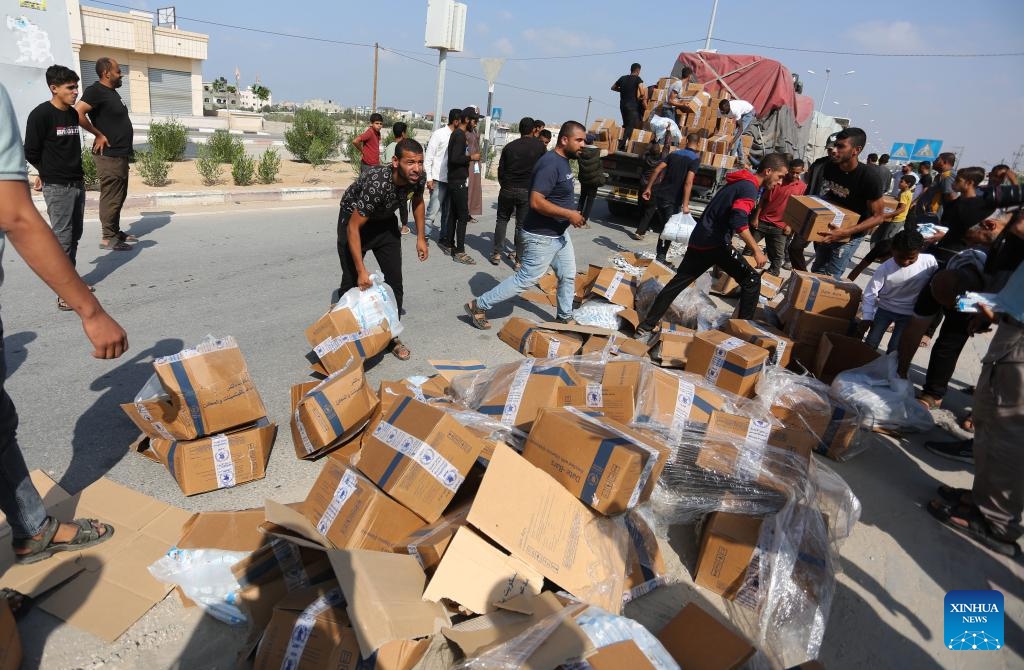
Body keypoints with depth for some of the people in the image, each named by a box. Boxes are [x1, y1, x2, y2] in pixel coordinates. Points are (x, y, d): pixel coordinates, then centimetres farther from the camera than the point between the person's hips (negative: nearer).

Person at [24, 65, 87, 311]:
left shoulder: (73, 113, 9)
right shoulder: (41, 114, -11)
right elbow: (30, 152, -8)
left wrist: (76, 171, 11)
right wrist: (50, 173, 4)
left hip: (78, 183, 7)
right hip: (57, 188, -7)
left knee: (75, 235, 12)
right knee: (62, 238, -5)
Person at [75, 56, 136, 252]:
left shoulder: (111, 91, 16)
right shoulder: (96, 91, -13)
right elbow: (77, 113, -24)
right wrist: (99, 135, -17)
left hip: (120, 154, 10)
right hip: (109, 155, -9)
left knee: (118, 196, 16)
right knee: (110, 197, -6)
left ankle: (116, 231, 26)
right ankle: (108, 238, -2)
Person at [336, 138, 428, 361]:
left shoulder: (418, 177, -22)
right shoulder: (376, 184, -40)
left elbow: (417, 201, 3)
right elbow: (353, 228, -33)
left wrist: (421, 237, 1)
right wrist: (361, 270, -33)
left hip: (385, 220, 5)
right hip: (354, 219, -5)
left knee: (395, 280, 2)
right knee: (352, 281, -3)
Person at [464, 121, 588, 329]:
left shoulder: (564, 161, 8)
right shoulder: (550, 164, -23)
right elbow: (536, 202, -30)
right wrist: (569, 214, -26)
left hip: (560, 233, 10)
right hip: (542, 236, -10)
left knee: (568, 276, 18)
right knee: (526, 279, -1)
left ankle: (565, 317, 37)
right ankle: (478, 306, 9)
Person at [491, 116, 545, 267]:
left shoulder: (509, 146, 2)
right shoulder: (539, 147, -3)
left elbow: (500, 170, 6)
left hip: (507, 189, 2)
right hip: (527, 191, -1)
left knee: (502, 220, 17)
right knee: (522, 225, 5)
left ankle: (497, 254, 14)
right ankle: (518, 259, 6)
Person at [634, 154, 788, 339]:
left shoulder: (739, 183, 20)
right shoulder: (749, 187, -9)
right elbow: (739, 221, -24)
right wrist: (756, 250, -25)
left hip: (699, 241, 9)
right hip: (716, 243, -9)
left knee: (676, 284, 10)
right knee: (752, 281, 0)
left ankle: (645, 328, 11)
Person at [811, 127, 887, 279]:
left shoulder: (869, 177, -26)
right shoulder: (830, 166, -9)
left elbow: (878, 216, -21)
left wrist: (845, 232, -33)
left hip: (851, 233, -6)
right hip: (829, 228, 6)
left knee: (831, 276, -9)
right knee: (817, 270, 16)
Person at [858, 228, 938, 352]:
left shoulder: (929, 261, -19)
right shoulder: (885, 268, -21)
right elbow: (870, 293, -13)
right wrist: (867, 317, -18)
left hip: (909, 313, 0)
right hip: (884, 308, 0)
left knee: (894, 349, -2)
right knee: (870, 344, 2)